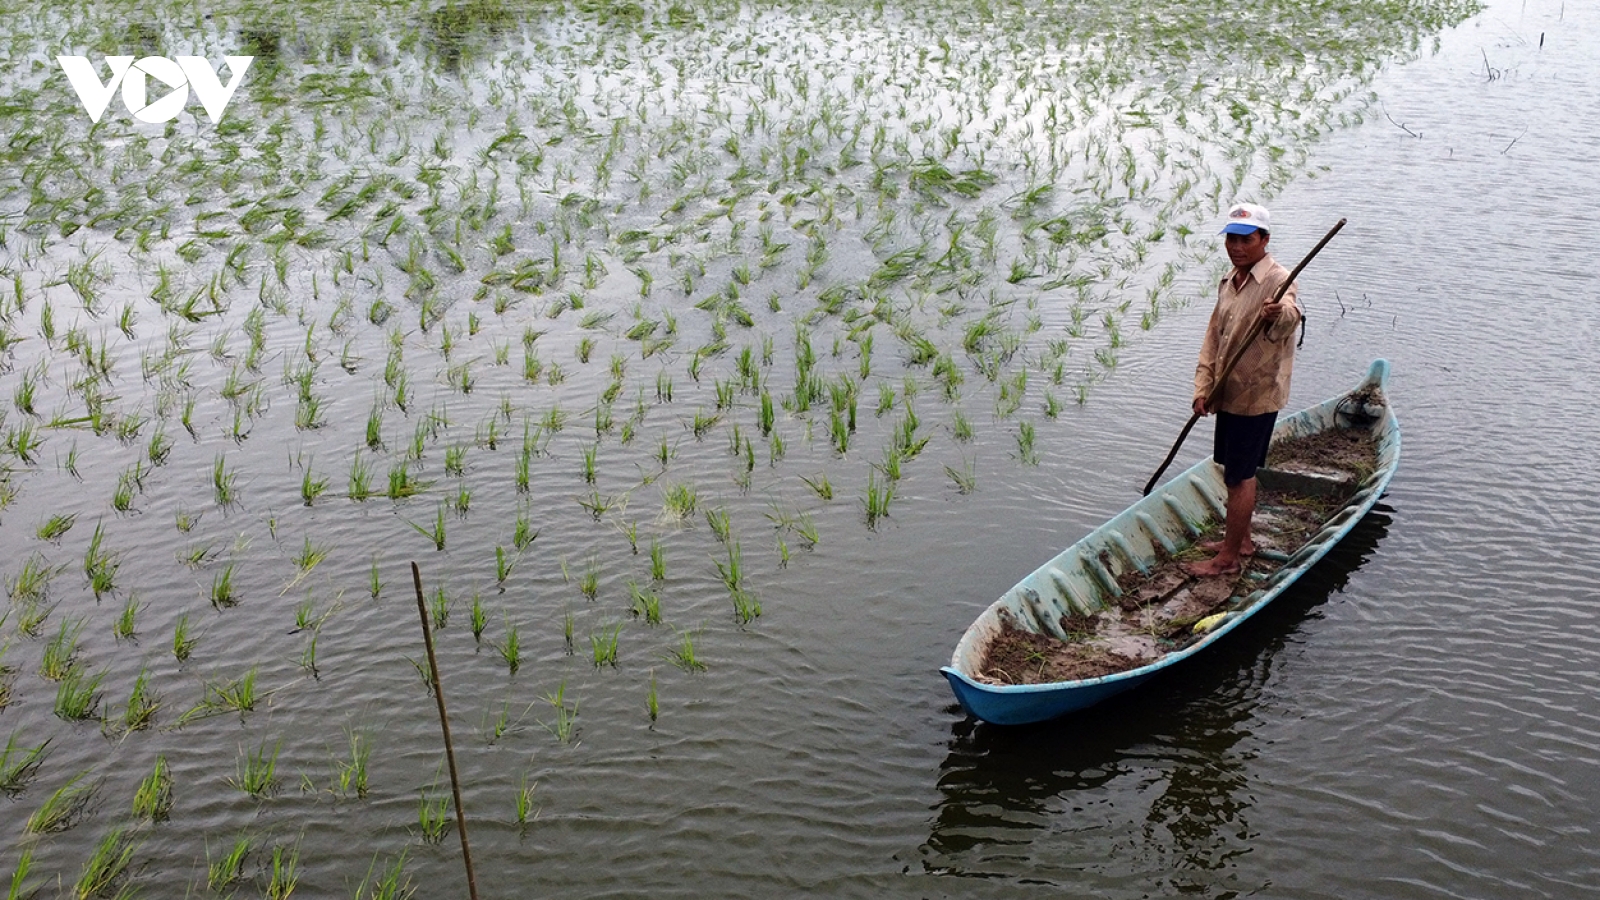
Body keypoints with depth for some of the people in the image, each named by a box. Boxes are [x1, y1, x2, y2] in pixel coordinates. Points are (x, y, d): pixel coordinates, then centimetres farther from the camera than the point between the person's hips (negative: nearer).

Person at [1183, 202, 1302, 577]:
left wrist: (1279, 313, -66)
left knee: (1239, 476, 0)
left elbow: (1290, 314, -41)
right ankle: (1240, 540, 34)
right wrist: (1203, 387, 2)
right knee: (1237, 471, 19)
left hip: (1256, 396, -8)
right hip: (1228, 394, 8)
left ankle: (1229, 557, 10)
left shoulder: (1277, 279, -18)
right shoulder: (1229, 283, 9)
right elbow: (1213, 337, 11)